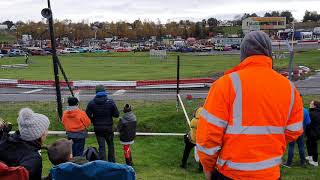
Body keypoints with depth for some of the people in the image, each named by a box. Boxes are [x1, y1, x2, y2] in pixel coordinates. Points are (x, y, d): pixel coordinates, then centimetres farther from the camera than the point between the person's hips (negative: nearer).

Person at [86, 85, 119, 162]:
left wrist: (94, 121, 9)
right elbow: (116, 114, -9)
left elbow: (87, 115, -8)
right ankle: (112, 162, 25)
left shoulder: (91, 103, -8)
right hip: (108, 127, 0)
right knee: (110, 144, 17)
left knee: (101, 146, 7)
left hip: (97, 128, 0)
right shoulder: (110, 102, -11)